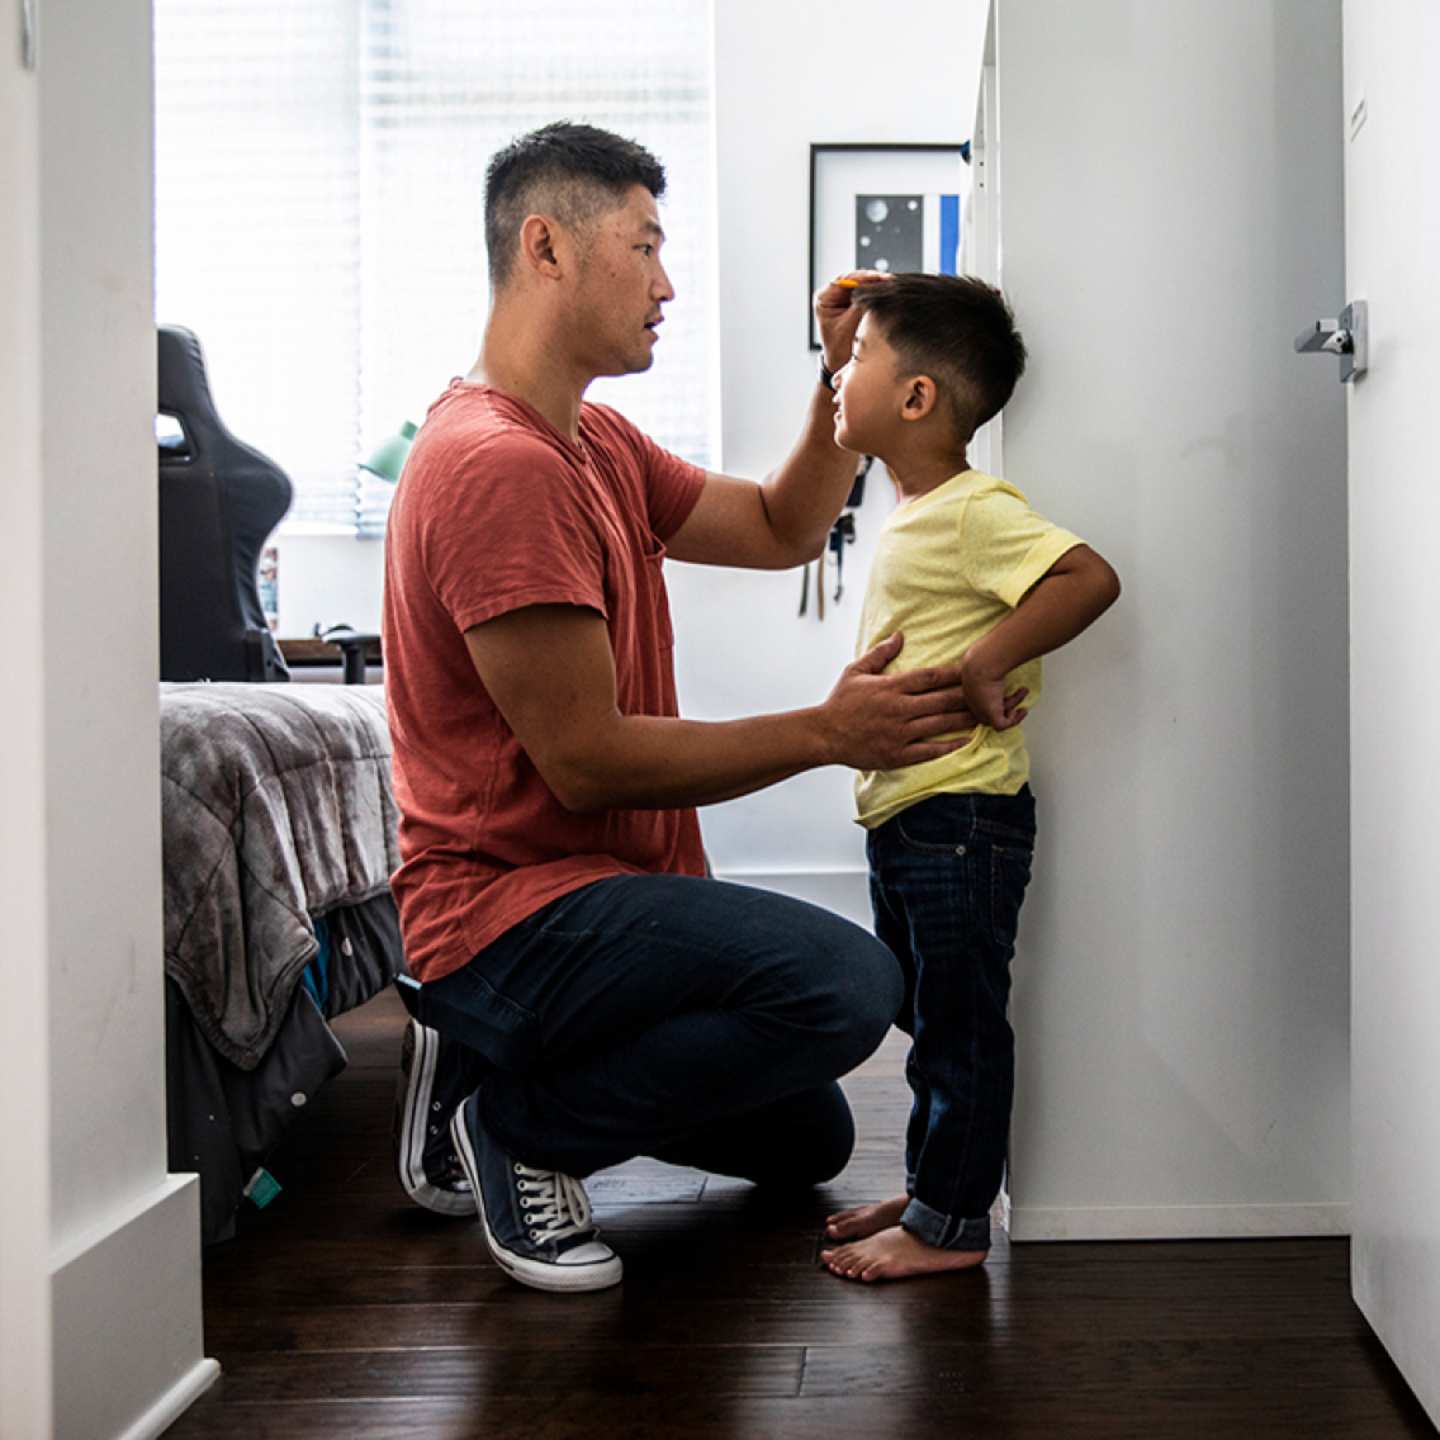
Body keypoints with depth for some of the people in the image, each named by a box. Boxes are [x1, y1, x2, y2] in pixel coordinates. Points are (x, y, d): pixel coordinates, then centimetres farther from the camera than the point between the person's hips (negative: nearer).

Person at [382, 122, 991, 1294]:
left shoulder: (595, 443, 13)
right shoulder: (499, 461, -21)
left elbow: (780, 529, 19)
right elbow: (586, 759, -22)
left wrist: (843, 377, 5)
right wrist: (829, 732, -17)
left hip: (590, 894, 10)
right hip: (513, 914, -10)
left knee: (805, 1143, 22)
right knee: (847, 981, -31)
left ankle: (494, 1069, 21)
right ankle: (512, 1122, -10)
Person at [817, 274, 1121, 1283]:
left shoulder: (976, 511, -16)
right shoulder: (914, 517, 13)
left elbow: (1089, 578, -27)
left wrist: (987, 665, -26)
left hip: (959, 812, -10)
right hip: (904, 817, 10)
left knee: (958, 1020, 1)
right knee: (927, 1014, 19)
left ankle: (952, 1223, 12)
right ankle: (932, 1188, 32)